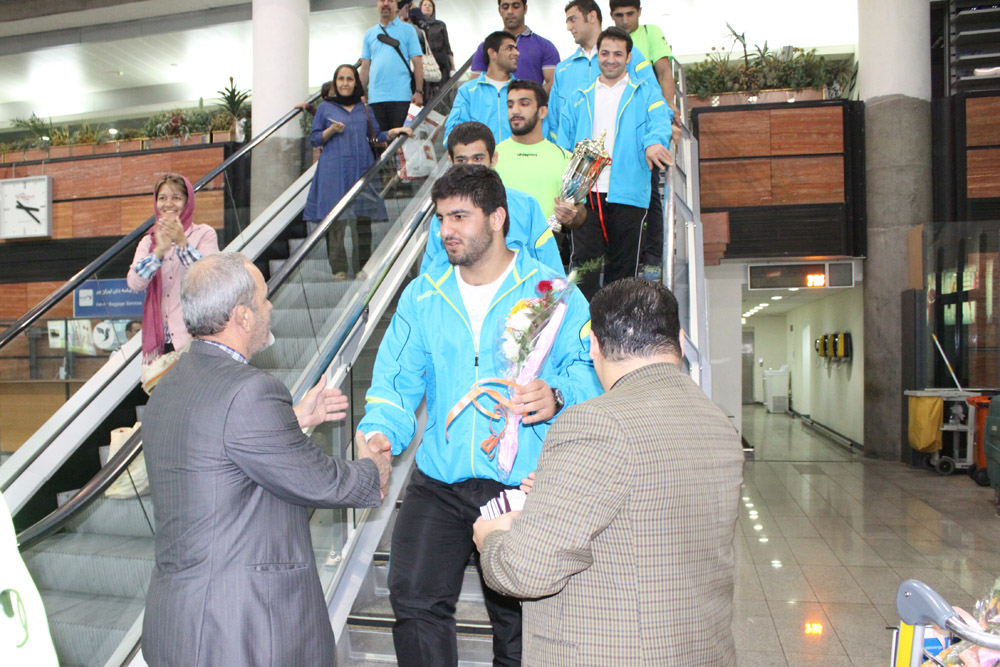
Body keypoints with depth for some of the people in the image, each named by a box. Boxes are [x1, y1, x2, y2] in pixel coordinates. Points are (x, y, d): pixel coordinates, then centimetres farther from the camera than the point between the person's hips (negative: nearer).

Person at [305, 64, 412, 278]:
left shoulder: (364, 108, 17)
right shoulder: (325, 107, 10)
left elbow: (376, 135, 18)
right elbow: (313, 139, 9)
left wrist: (393, 133, 0)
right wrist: (331, 131, -8)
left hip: (362, 169, 2)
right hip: (334, 171, -2)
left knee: (362, 219, -3)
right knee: (336, 220, -6)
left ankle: (362, 268, 5)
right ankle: (339, 269, 0)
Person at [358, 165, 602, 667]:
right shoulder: (422, 296, 6)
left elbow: (589, 371, -6)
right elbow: (396, 380, 4)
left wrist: (558, 396, -27)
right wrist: (381, 432, -14)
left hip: (523, 487, -2)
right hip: (439, 484, 2)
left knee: (517, 619, 12)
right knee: (413, 600, -7)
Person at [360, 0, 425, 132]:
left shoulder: (407, 30, 8)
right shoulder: (369, 33, 17)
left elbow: (418, 63, 1)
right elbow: (365, 67, 15)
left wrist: (419, 91, -9)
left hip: (400, 96, -3)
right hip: (375, 97, 3)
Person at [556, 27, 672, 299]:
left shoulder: (645, 93, 12)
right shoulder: (580, 99, 19)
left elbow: (660, 121, -8)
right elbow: (563, 146, 14)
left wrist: (654, 142, -32)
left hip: (628, 194, -1)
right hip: (585, 193, 1)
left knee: (623, 265, 6)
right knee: (584, 261, -6)